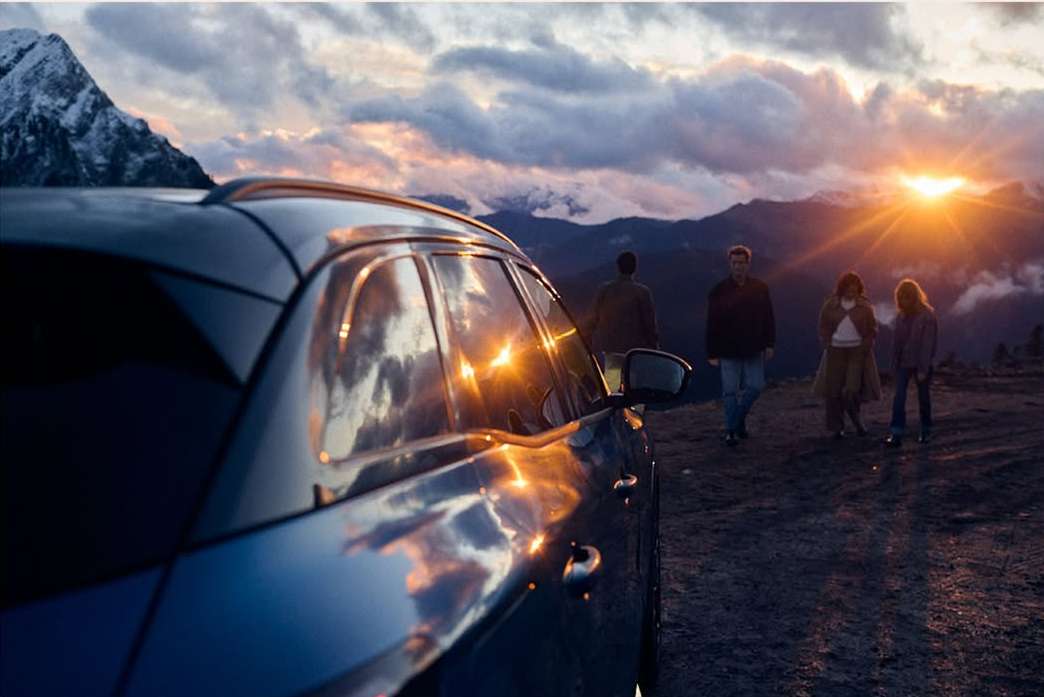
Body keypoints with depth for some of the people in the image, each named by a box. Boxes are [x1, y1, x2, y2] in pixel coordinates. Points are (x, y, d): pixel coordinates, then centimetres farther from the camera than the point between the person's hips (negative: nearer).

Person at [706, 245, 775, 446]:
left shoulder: (760, 288, 4)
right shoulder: (719, 291, -3)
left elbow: (768, 318, 8)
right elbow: (712, 324, -3)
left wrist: (769, 344, 1)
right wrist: (712, 353, -6)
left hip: (753, 350, 2)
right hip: (729, 352, -2)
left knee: (755, 386, 0)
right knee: (731, 392, 0)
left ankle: (739, 419, 24)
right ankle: (731, 431, 10)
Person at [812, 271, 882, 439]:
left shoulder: (864, 307, 3)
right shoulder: (831, 305, 4)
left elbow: (872, 330, 7)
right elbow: (823, 327, 11)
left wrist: (865, 347, -5)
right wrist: (827, 345, -1)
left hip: (857, 351, -1)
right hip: (836, 351, 1)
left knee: (853, 390, -9)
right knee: (834, 391, 1)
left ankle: (857, 422, 17)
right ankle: (837, 428, 12)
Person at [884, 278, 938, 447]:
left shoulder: (928, 315, -13)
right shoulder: (902, 315, 3)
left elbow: (928, 344, -15)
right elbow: (897, 341, 6)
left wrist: (923, 369, -17)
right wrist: (894, 364, 6)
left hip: (921, 364, -4)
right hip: (904, 363, 4)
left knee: (923, 397, 10)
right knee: (899, 397, -6)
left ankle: (926, 432, 27)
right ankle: (897, 435, -9)